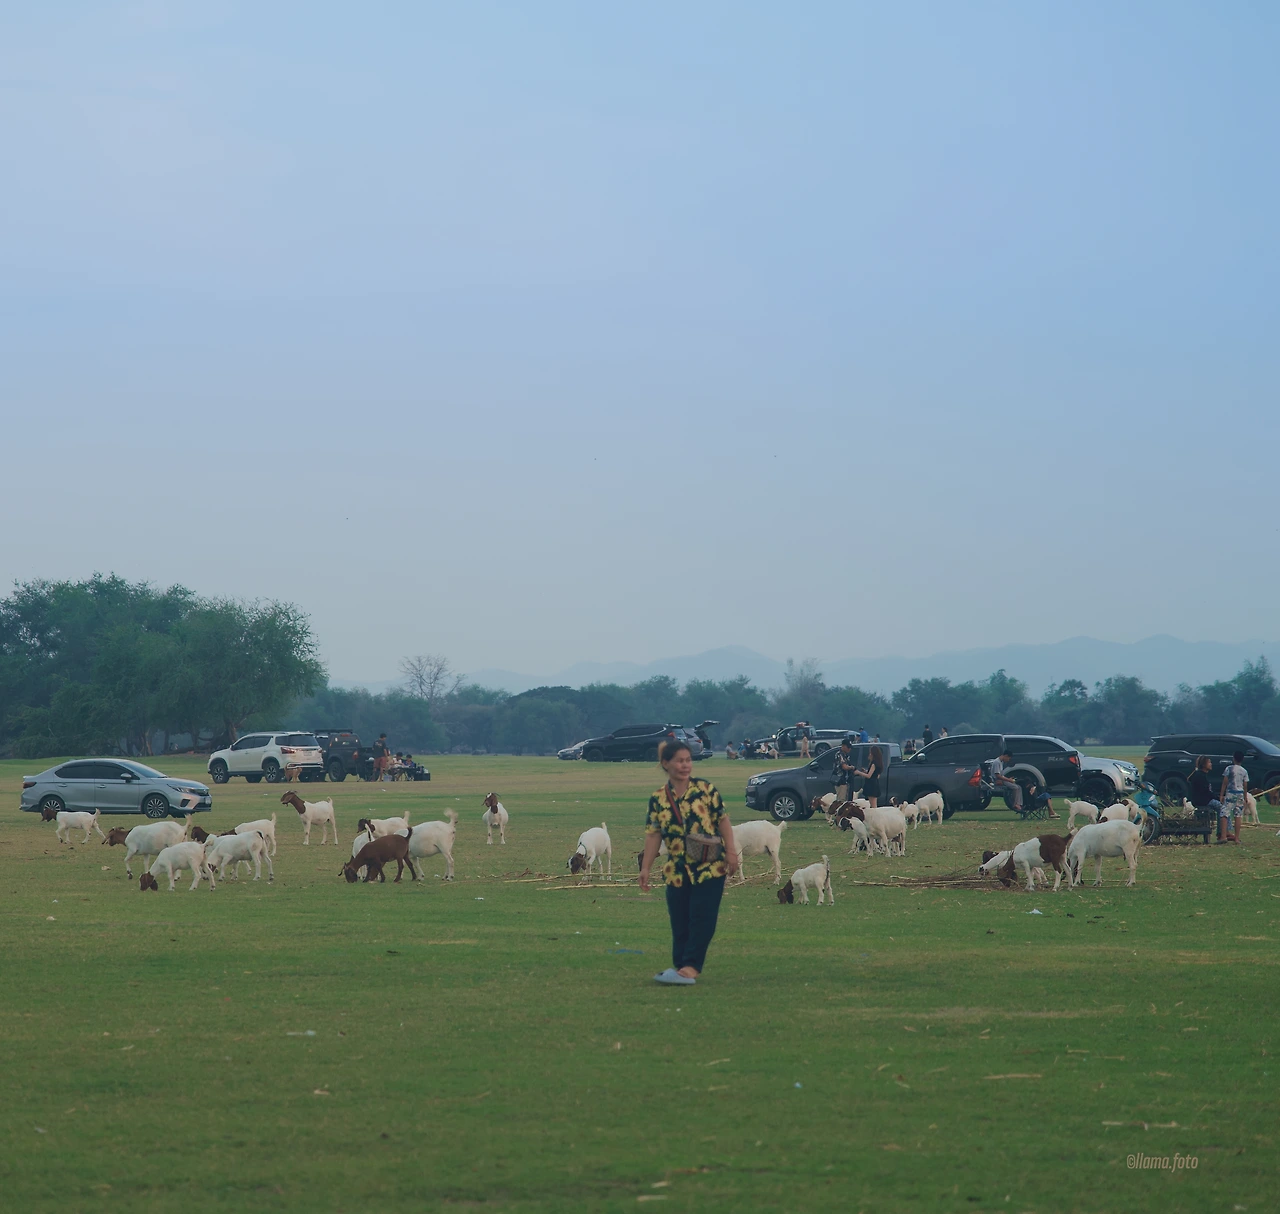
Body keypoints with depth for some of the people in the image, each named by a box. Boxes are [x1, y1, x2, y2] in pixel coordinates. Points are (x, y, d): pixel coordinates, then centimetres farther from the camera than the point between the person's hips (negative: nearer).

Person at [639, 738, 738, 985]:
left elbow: (723, 821, -1)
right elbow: (653, 834, 3)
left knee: (701, 919, -8)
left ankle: (690, 967, -10)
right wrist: (645, 867, -1)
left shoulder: (706, 789, -2)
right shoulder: (658, 799, 3)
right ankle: (681, 968, 11)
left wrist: (731, 852, -8)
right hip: (677, 870, 3)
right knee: (680, 924, 5)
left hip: (710, 867, -3)